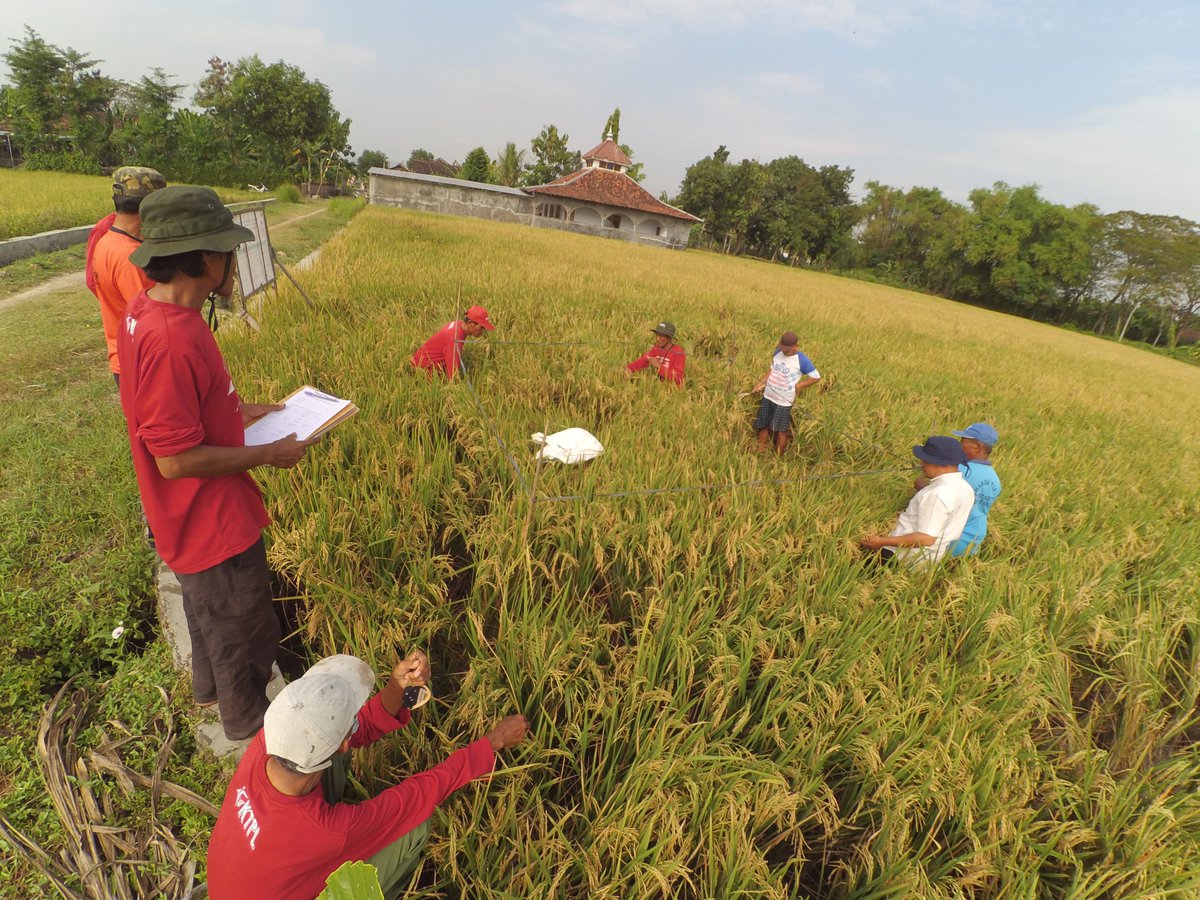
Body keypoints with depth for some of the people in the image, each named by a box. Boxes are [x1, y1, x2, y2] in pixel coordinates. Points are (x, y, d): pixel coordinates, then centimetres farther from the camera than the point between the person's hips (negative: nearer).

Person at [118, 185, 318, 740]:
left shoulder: (146, 311, -2)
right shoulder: (170, 339, -32)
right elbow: (175, 458, -29)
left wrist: (239, 412, 7)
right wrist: (268, 455, -20)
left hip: (196, 516, 9)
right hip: (212, 521, -9)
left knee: (207, 606, 31)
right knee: (243, 626, 14)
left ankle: (210, 687, 56)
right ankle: (247, 724, 39)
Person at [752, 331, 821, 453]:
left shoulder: (802, 361, -17)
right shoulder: (777, 352, -2)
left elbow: (816, 377, -7)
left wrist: (797, 386, -12)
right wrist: (761, 382, 0)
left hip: (784, 401, -5)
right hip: (768, 396, 5)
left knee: (780, 431, 5)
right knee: (762, 426, 13)